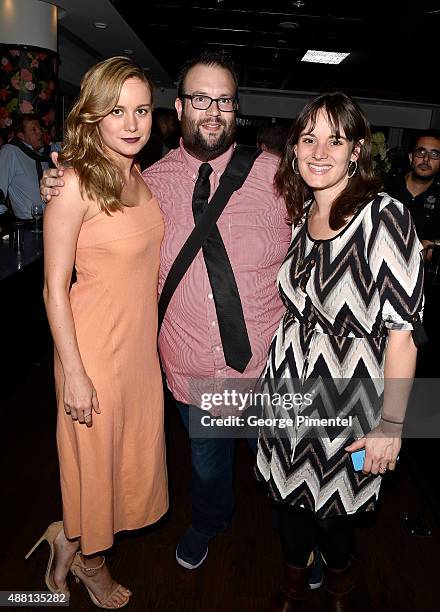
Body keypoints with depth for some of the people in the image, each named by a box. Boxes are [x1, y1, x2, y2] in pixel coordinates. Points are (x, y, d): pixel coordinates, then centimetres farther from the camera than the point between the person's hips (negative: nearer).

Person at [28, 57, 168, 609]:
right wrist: (74, 372, -17)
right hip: (95, 347, -7)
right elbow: (54, 288, -16)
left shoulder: (138, 176, 4)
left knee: (132, 451, 21)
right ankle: (88, 558, 45)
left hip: (142, 343, 8)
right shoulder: (74, 184, -18)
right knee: (95, 454, 14)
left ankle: (71, 537, 48)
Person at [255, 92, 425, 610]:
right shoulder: (298, 214, 2)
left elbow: (402, 330, -18)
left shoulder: (383, 216, -18)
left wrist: (391, 426, -17)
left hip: (347, 399, -5)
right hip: (288, 391, 5)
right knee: (289, 495, 20)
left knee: (332, 508, 15)